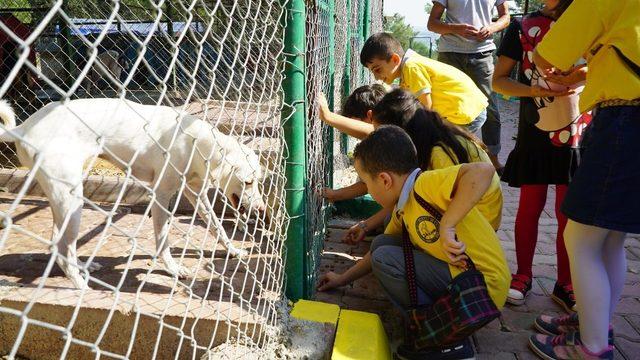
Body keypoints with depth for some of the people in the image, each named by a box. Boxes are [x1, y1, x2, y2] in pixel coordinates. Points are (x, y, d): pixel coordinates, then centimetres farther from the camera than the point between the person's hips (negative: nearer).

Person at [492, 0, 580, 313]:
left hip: (578, 132, 1)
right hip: (535, 133, -1)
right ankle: (523, 275, 22)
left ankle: (565, 284, 18)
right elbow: (498, 80, 1)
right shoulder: (523, 28, 4)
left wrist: (587, 74, -14)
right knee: (530, 206, 7)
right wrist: (535, 91, -17)